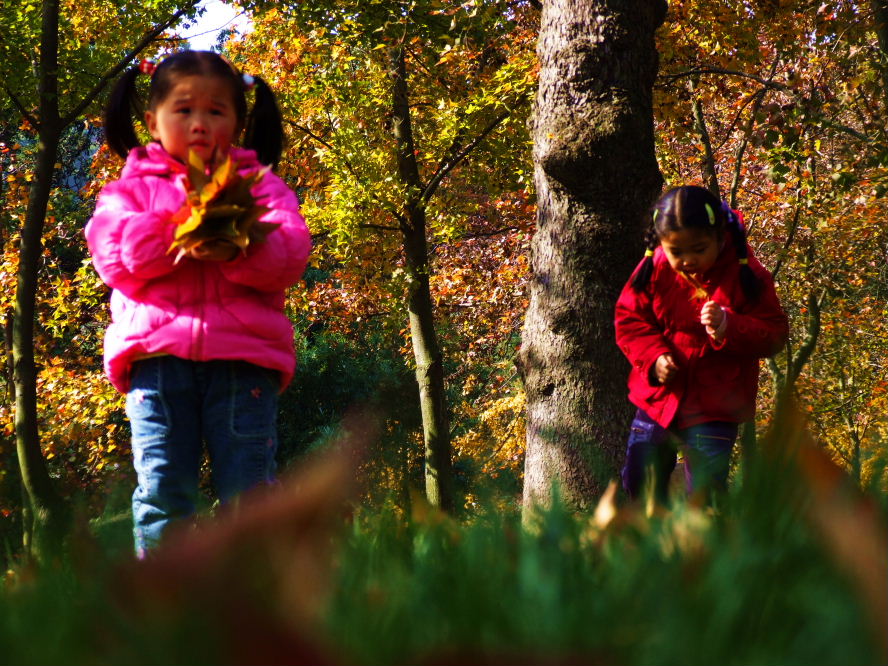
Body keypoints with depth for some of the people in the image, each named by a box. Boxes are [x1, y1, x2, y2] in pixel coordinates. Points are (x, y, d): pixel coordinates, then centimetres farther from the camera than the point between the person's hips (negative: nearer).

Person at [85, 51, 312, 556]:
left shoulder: (261, 185, 16)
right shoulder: (132, 188, 18)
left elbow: (292, 254, 0)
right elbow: (112, 253, 0)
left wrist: (236, 248, -21)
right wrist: (177, 228, -13)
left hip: (242, 355, 0)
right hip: (157, 353, 1)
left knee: (249, 490, -4)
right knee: (162, 491, -2)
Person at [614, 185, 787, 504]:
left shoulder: (746, 275, -12)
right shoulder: (653, 269, -6)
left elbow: (774, 334, -11)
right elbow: (629, 319, 3)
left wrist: (729, 328, -29)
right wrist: (653, 356, -15)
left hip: (715, 409, -4)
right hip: (657, 399, 4)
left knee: (705, 493, -7)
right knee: (638, 484, 14)